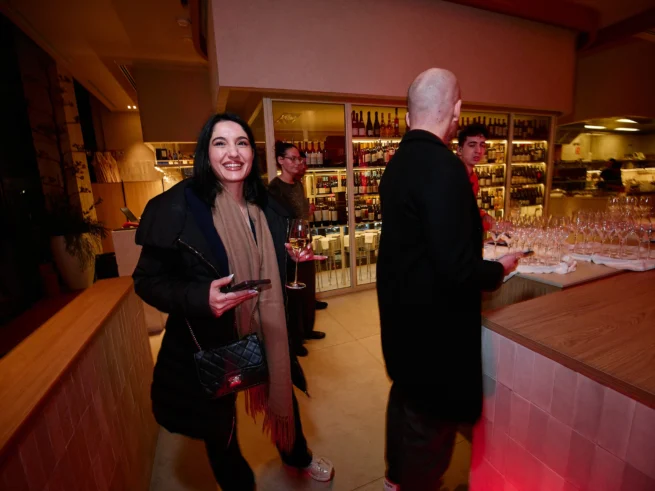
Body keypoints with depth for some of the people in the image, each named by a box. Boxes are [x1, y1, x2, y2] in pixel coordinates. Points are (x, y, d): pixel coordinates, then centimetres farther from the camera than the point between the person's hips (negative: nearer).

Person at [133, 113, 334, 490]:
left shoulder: (266, 206, -2)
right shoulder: (177, 207, -18)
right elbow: (147, 280, -13)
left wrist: (292, 257, -8)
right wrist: (199, 298, -30)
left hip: (267, 333, 5)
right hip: (209, 342, -4)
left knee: (283, 398, 26)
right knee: (219, 426, 20)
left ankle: (298, 457, 60)